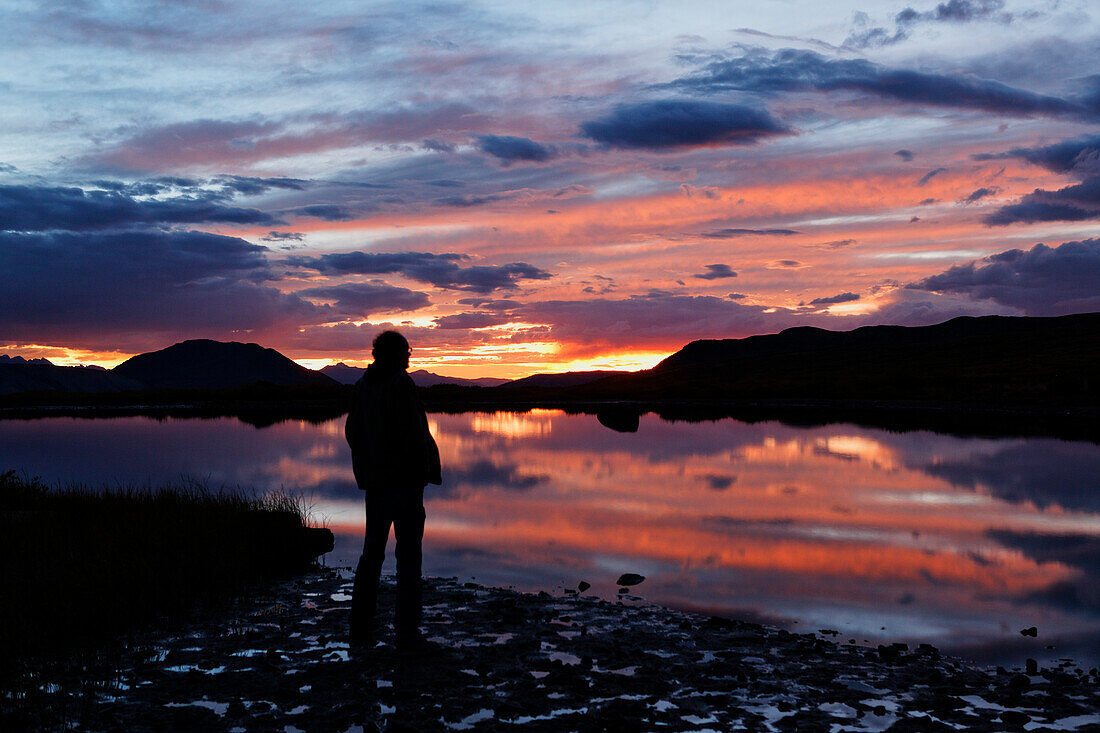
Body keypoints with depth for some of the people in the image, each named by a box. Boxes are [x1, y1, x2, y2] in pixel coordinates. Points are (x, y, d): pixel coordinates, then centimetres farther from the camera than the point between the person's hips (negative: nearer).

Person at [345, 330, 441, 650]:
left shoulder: (363, 385, 7)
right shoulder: (401, 384, -13)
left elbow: (352, 430, 11)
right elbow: (413, 432, -18)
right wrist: (427, 471, -8)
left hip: (374, 480, 7)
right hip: (405, 479, -6)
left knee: (372, 552, 15)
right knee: (408, 554, 0)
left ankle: (360, 627, 17)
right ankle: (407, 631, 0)